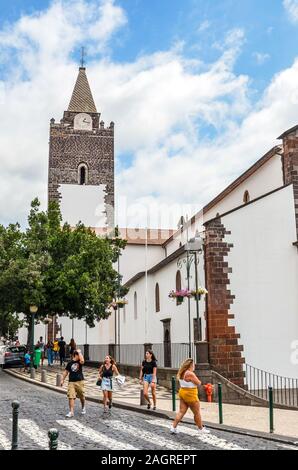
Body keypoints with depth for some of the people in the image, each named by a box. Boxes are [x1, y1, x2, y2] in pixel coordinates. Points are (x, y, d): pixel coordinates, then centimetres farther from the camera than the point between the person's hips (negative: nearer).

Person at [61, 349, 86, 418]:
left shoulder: (79, 362, 0)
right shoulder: (70, 363, 4)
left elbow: (82, 361, -26)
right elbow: (66, 371, 12)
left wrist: (79, 352, -15)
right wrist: (62, 380, 7)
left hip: (80, 382, 0)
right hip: (71, 382, 0)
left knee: (82, 396, 11)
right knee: (71, 397, -10)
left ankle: (83, 407, 37)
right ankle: (71, 412, -6)